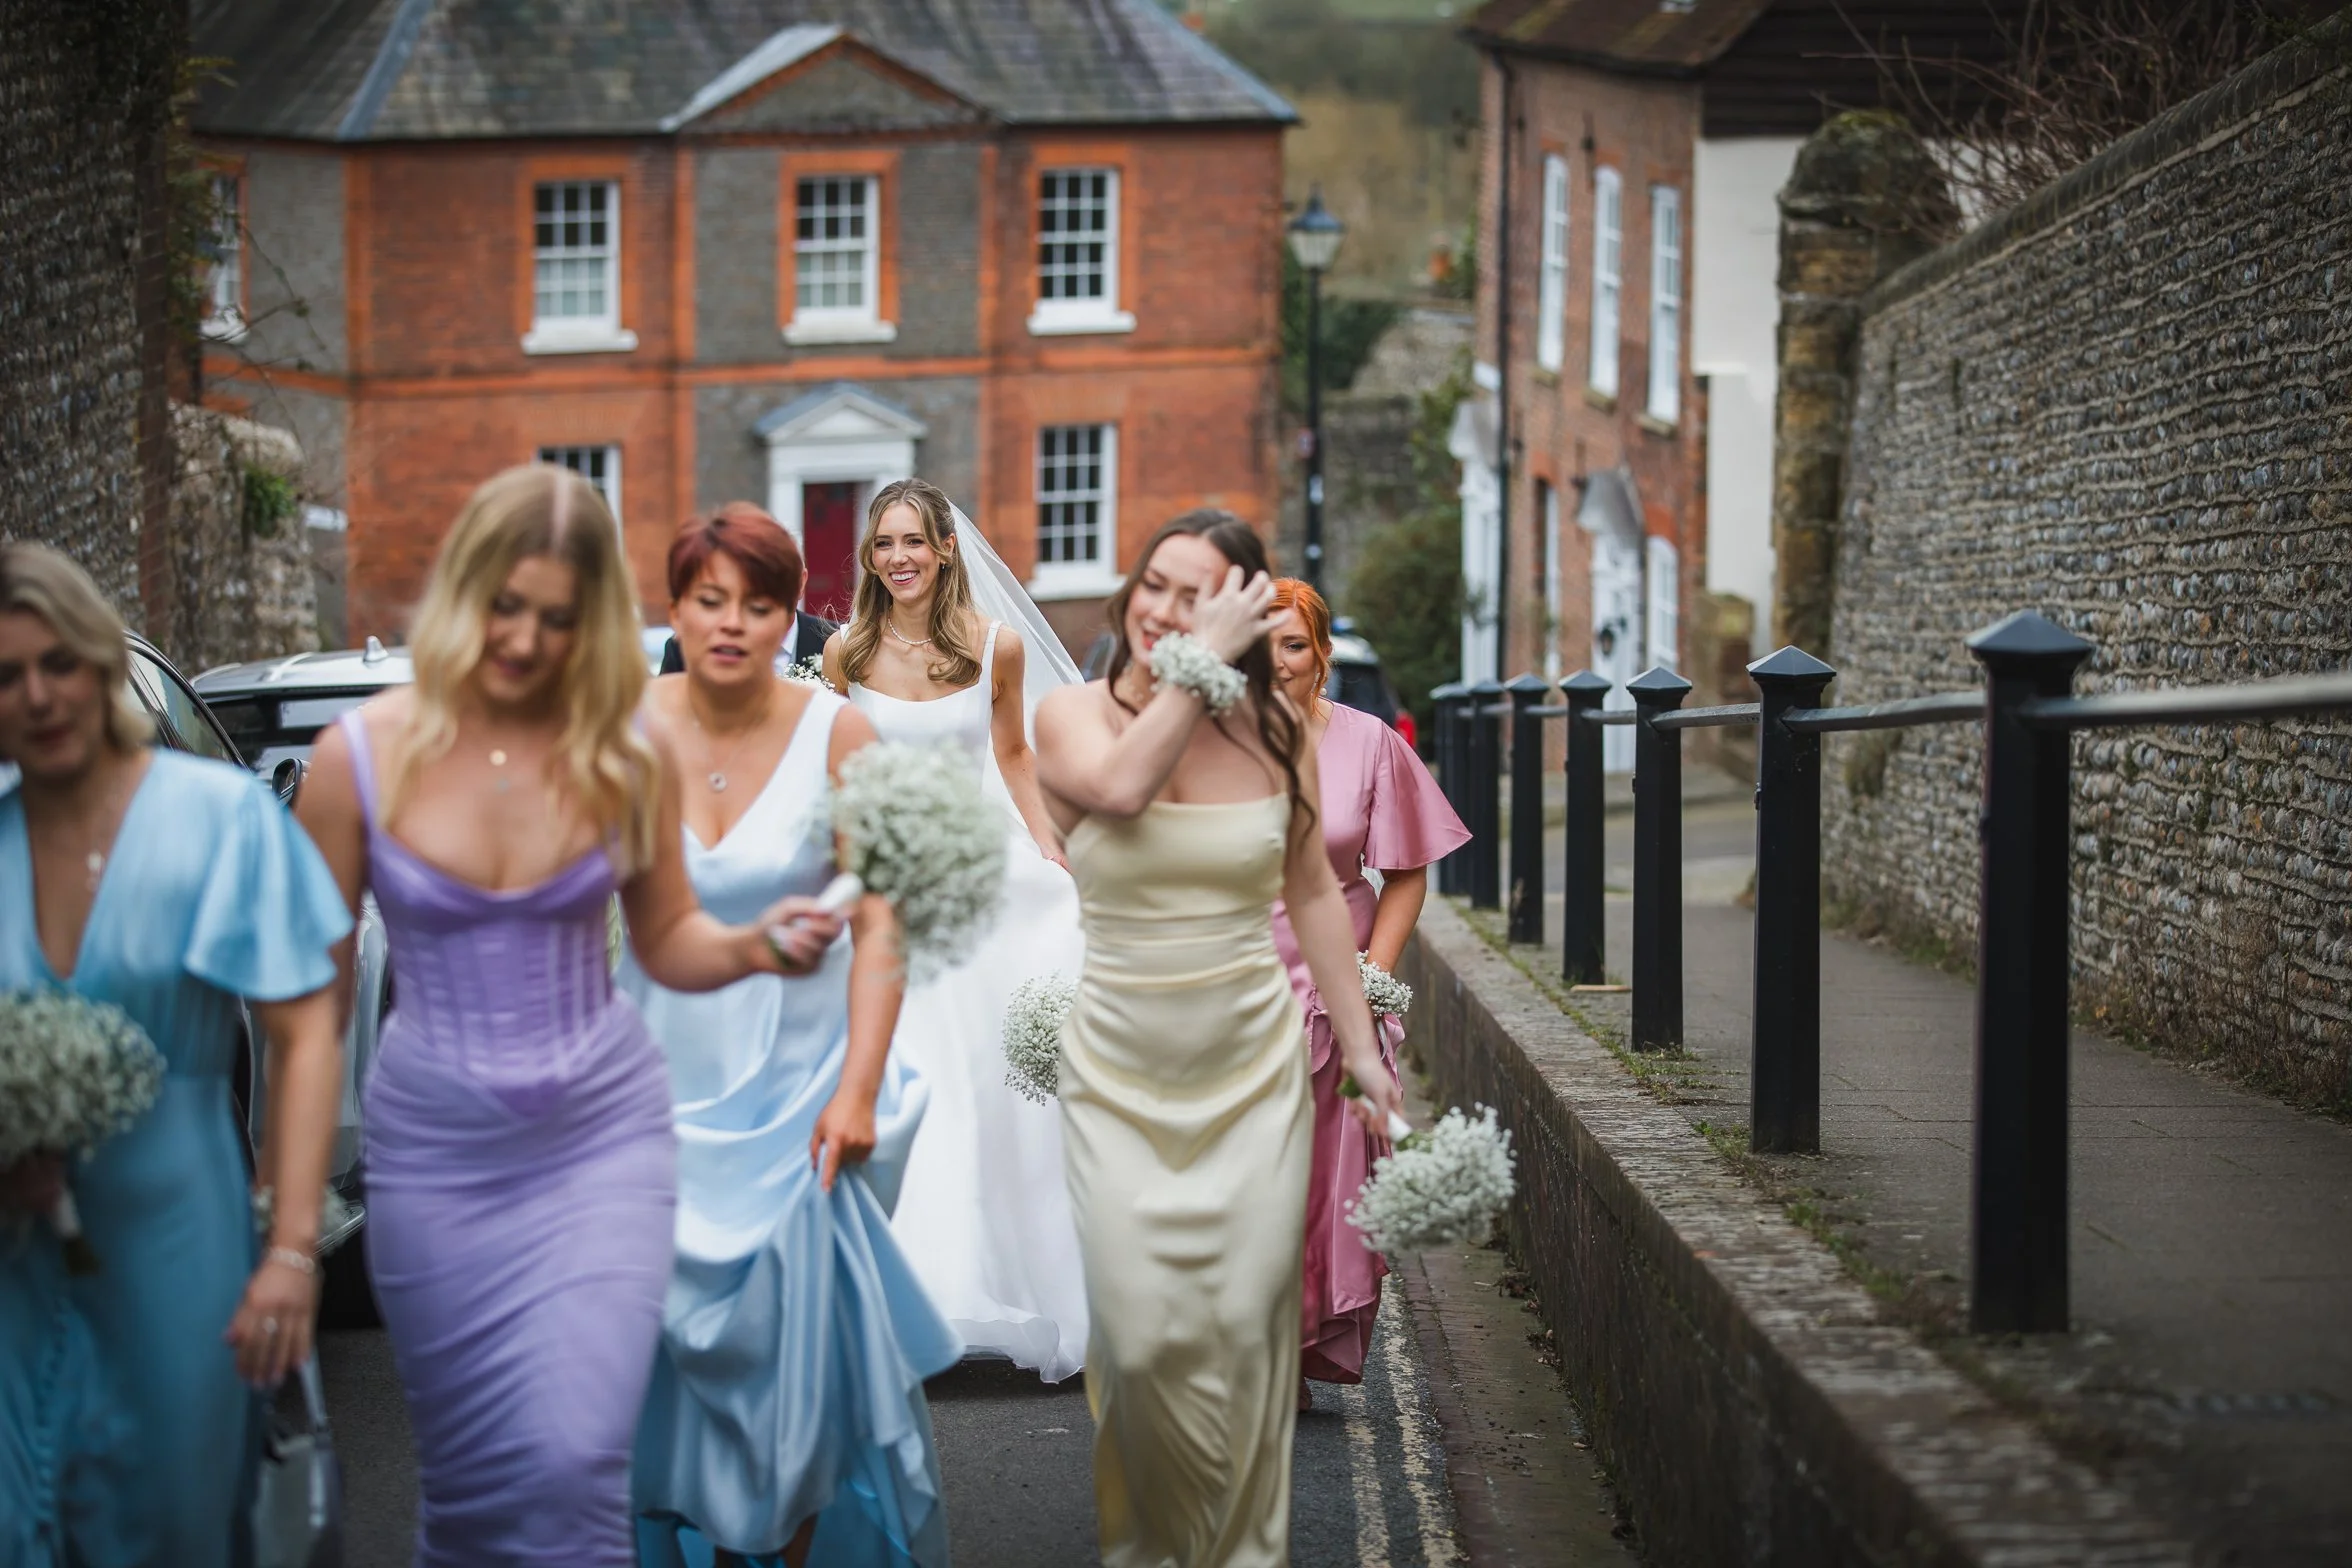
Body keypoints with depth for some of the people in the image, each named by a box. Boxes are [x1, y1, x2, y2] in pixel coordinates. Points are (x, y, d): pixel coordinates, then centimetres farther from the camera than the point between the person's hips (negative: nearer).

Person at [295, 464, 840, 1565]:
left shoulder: (630, 754, -5)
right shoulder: (362, 756, -8)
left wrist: (749, 949, -14)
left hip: (602, 1141, 0)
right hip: (436, 1154, 0)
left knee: (573, 1463, -12)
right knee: (469, 1477, 9)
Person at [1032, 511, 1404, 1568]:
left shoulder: (1275, 732, 2)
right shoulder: (1071, 717, -2)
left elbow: (1314, 893, 10)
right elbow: (1118, 788, -26)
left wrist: (1363, 1048, 10)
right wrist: (1199, 670, -20)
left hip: (1253, 1071, 1)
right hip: (1119, 1074, -1)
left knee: (1247, 1327, 1)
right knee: (1143, 1339, -6)